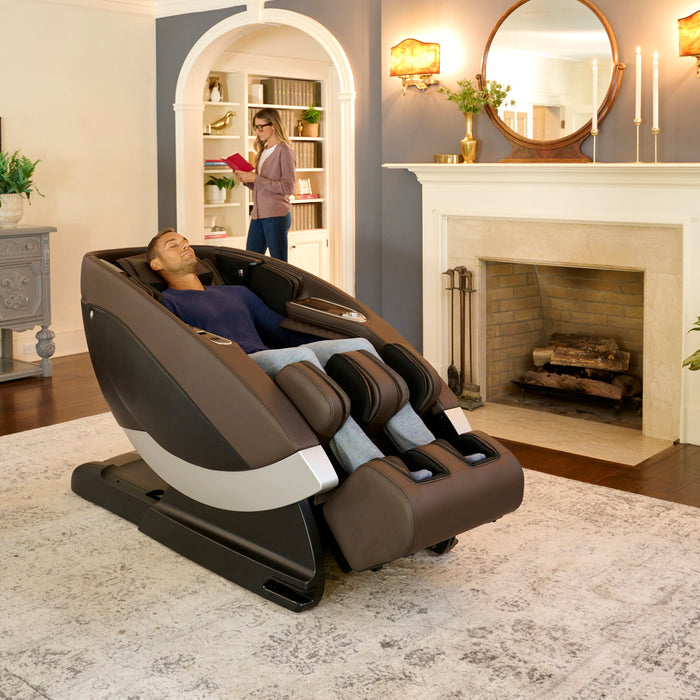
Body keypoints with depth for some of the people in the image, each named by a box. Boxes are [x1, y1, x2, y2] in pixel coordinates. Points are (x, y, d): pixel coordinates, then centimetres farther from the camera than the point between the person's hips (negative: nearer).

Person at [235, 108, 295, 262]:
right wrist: (246, 180, 3)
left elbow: (287, 188, -15)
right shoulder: (263, 151, 17)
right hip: (258, 215, 8)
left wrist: (256, 178, -16)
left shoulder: (284, 151, -7)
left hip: (276, 215, -8)